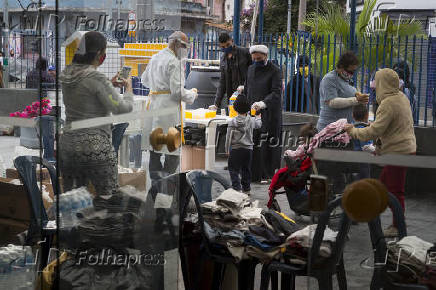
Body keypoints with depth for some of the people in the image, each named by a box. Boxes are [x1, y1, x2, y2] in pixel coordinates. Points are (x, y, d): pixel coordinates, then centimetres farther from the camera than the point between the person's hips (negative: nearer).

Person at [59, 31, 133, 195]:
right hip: (95, 147, -7)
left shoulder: (66, 75, 6)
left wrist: (109, 85, 18)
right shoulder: (96, 78, -15)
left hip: (67, 145, 7)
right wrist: (128, 88, 2)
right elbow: (122, 109, -15)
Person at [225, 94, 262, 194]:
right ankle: (246, 188, 20)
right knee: (246, 170, 14)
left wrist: (227, 150, 4)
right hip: (248, 148, 3)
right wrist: (258, 117, 42)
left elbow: (229, 137, -6)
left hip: (235, 149, -3)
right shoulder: (251, 120, -3)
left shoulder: (232, 122, -9)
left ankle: (236, 188, -6)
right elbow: (258, 125, 21)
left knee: (234, 170, 3)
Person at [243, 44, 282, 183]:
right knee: (252, 144, -1)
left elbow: (277, 92, -14)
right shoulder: (251, 69, 16)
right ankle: (253, 173, 5)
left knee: (268, 144, -6)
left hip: (269, 114, -5)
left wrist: (263, 103, -29)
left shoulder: (274, 71, -4)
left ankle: (267, 174, 1)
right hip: (252, 112, 5)